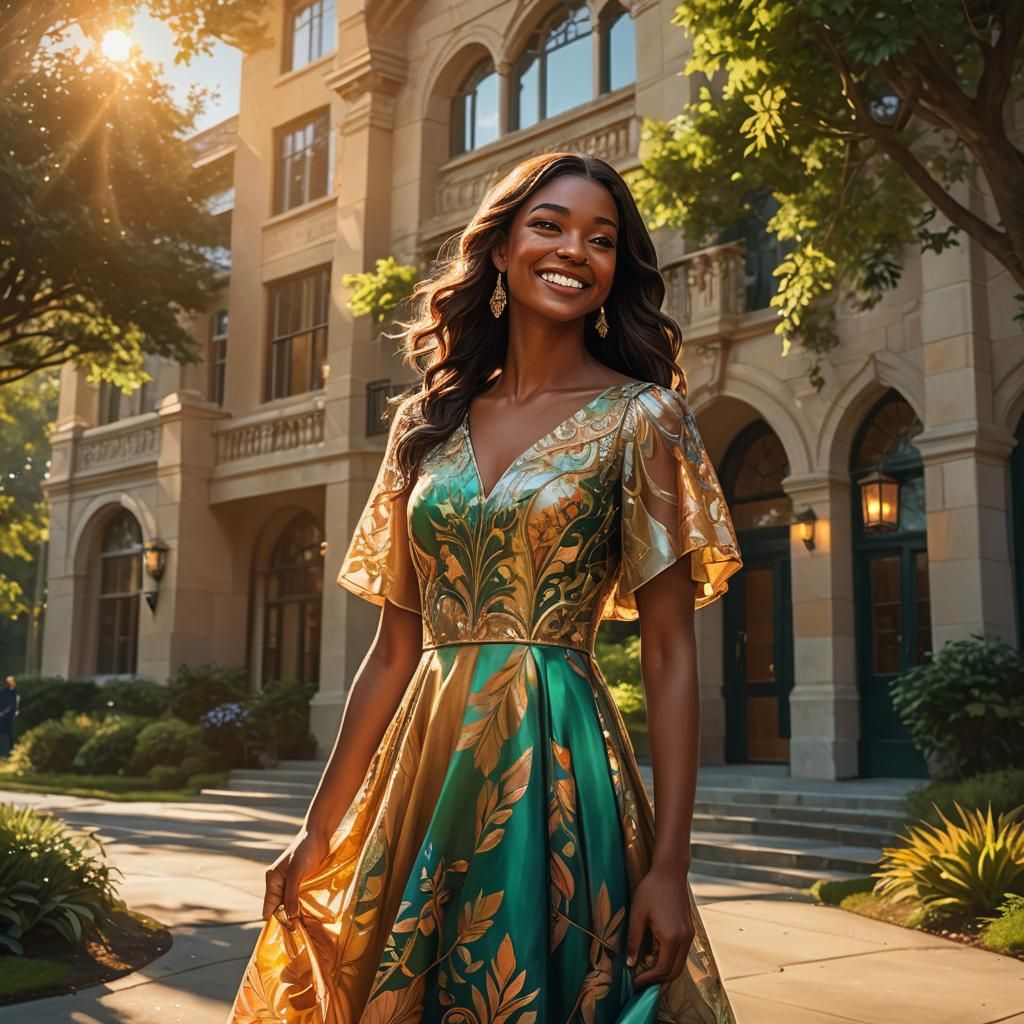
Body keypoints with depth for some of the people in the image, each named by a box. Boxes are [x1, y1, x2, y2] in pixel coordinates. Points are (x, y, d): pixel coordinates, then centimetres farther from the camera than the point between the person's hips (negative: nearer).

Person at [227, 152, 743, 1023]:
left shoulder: (641, 417, -3)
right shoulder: (425, 423, 8)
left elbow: (669, 652, -6)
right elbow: (396, 650, 9)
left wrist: (669, 865, -12)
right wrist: (320, 830, 9)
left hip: (556, 768, -4)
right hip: (422, 770, 4)